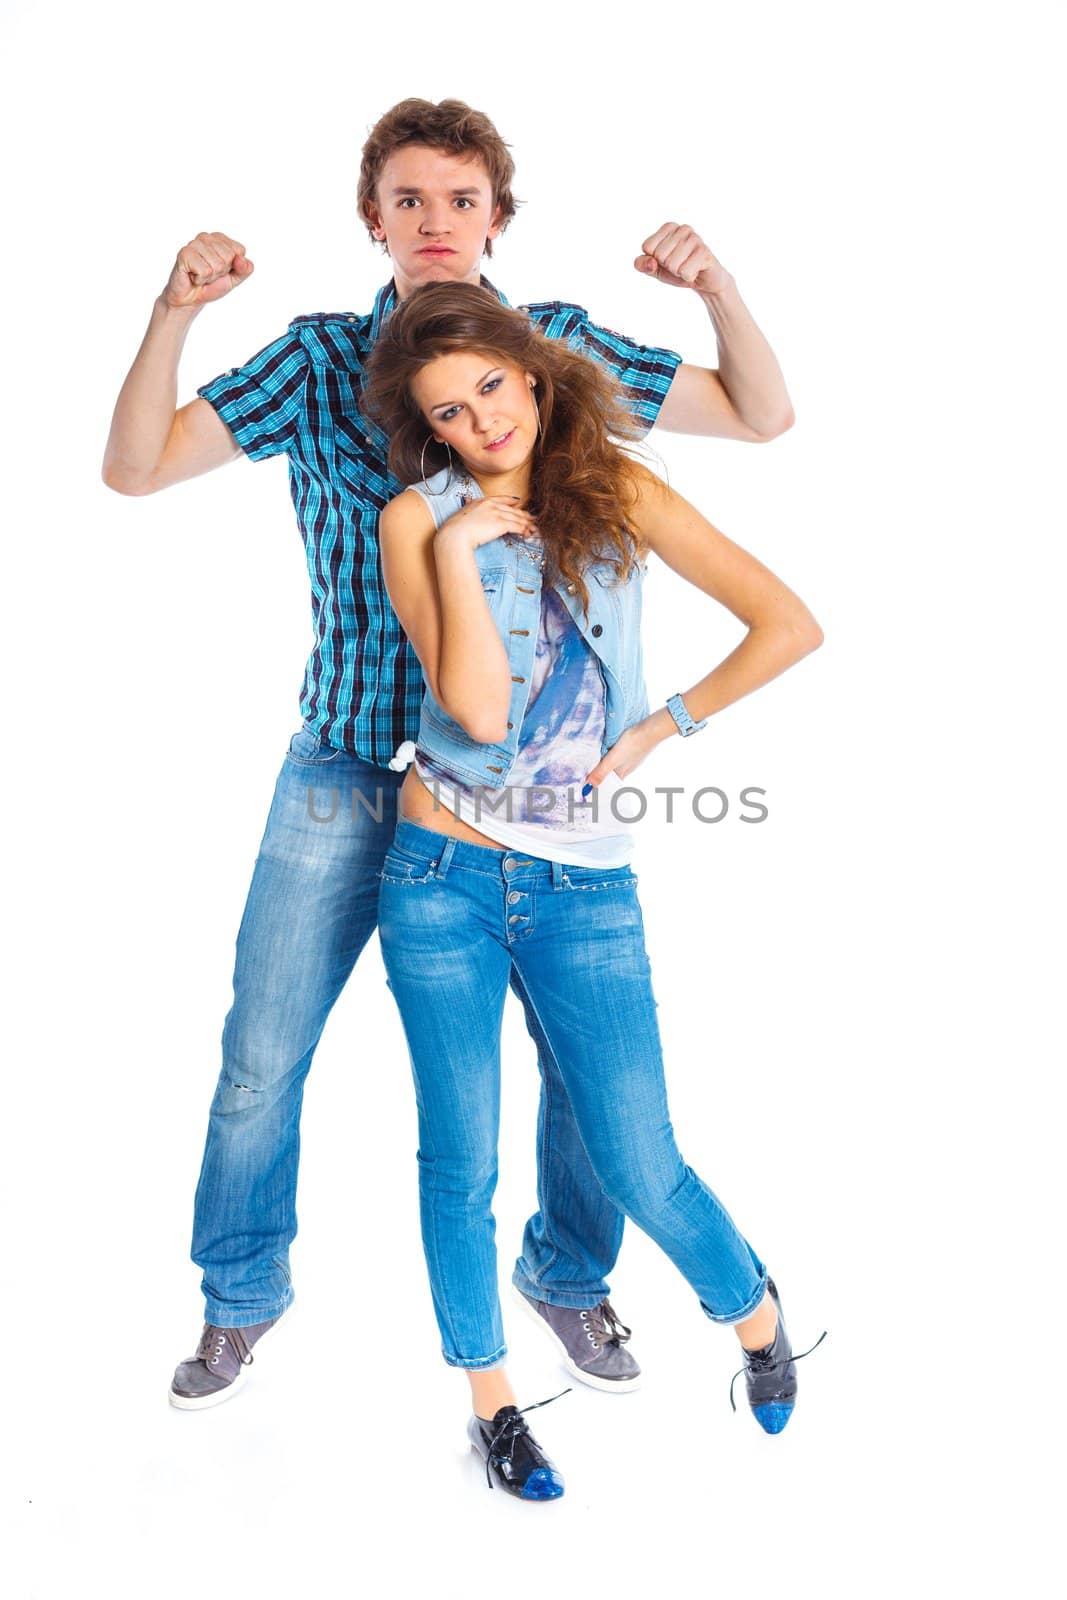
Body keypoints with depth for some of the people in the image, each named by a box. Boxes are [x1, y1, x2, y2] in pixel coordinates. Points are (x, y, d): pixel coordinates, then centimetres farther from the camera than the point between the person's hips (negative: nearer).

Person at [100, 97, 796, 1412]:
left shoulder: (559, 344, 3)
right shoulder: (320, 361, 1)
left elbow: (762, 417, 6)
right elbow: (134, 469, -2)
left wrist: (717, 286, -11)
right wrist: (175, 312, -17)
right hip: (350, 763, 0)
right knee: (260, 1055, 6)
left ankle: (567, 1272, 33)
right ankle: (242, 1292, 32)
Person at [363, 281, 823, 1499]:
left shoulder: (618, 492, 2)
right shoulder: (417, 519, -2)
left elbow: (789, 625, -4)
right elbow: (479, 710, -15)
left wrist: (659, 730, -3)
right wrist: (460, 548, -15)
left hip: (585, 885, 0)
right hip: (444, 879, 0)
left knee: (637, 1166, 2)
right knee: (460, 1160, 9)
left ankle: (751, 1305, 34)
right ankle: (489, 1395, 31)